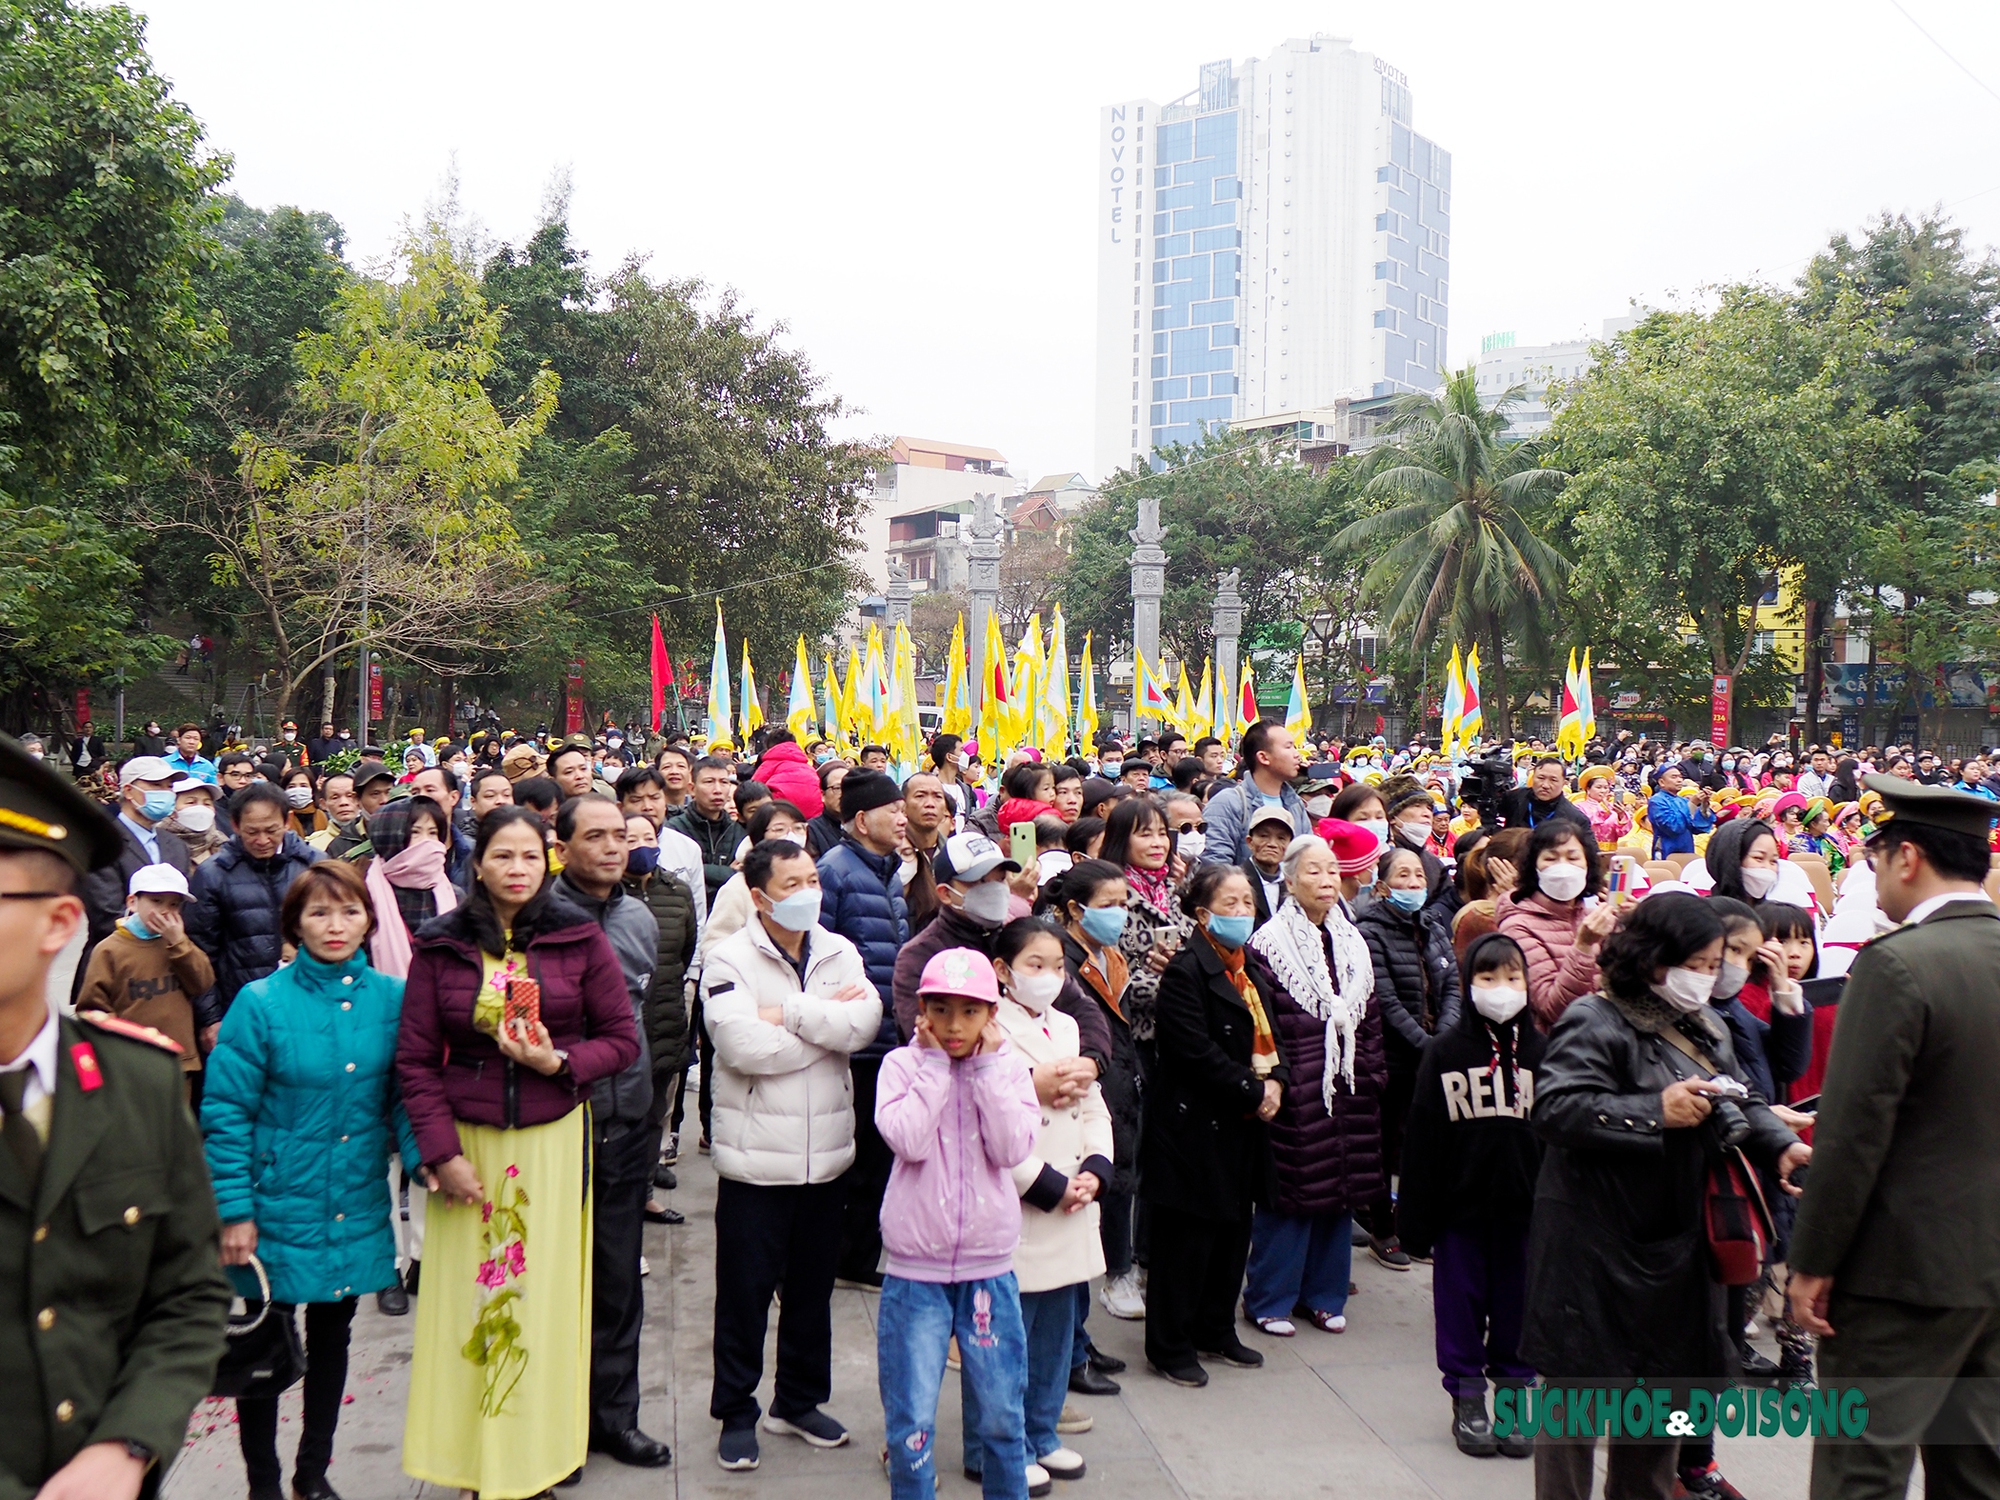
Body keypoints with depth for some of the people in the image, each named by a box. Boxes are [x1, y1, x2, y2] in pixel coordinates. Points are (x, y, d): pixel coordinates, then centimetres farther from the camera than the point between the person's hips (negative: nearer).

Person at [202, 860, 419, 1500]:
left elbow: (403, 1095, 3)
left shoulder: (391, 998, -3)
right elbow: (226, 1113, -10)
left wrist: (421, 1154, -14)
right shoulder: (262, 1003, -12)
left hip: (355, 1204, 3)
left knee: (332, 1337, 16)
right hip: (280, 1202, -3)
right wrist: (234, 1209, -13)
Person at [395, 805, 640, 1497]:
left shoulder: (580, 938, 0)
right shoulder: (440, 945, 2)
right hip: (466, 1141, 1)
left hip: (554, 1140, 0)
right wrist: (442, 1153, -5)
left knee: (545, 1293, 4)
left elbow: (623, 1039, 2)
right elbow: (415, 1059, 2)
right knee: (469, 1298, 4)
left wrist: (558, 1062, -15)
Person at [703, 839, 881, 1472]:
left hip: (827, 1153, 4)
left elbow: (866, 1021, -12)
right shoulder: (731, 958, -8)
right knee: (745, 1292, 7)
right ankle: (736, 1414, 23)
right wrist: (826, 1026, -13)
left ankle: (799, 1401, 34)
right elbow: (742, 1043, -23)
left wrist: (790, 1012, -19)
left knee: (812, 1288, 17)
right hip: (755, 1156, -4)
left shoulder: (841, 952, 5)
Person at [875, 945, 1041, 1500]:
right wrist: (935, 1062, -15)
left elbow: (1012, 1149, -13)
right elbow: (910, 1140, -20)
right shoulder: (903, 1064, -4)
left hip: (989, 1268, 2)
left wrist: (986, 1066, -13)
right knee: (912, 1418, 4)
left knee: (1000, 1412, 12)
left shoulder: (1007, 1066, 1)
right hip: (916, 1271, -1)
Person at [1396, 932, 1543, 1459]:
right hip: (1460, 1205, -1)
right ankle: (1467, 1400, 23)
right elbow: (1421, 1137, -4)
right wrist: (1415, 1217, -5)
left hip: (1524, 1207, 1)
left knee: (1518, 1302, 11)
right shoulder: (1445, 1050, -4)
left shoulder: (1541, 1050, 1)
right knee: (1462, 1301, 9)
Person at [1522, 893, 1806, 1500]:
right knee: (1579, 1383, 3)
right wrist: (1656, 1112, -27)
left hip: (1675, 1243, 8)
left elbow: (1743, 1100, 15)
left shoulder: (1706, 1028, 13)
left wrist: (1779, 1146, -5)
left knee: (1667, 1380, 19)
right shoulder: (1595, 1023, -16)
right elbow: (1555, 1109, -26)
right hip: (1598, 1242, -8)